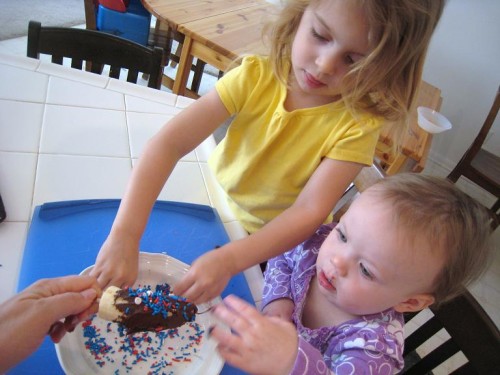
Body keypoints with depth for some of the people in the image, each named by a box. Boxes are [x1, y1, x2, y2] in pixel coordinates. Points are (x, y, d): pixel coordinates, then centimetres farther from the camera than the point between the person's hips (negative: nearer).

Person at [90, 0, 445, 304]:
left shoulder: (358, 125, -22)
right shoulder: (256, 77, -20)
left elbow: (309, 211, -29)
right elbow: (169, 143, -27)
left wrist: (229, 260, -43)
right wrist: (125, 235, -38)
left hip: (280, 246, -2)